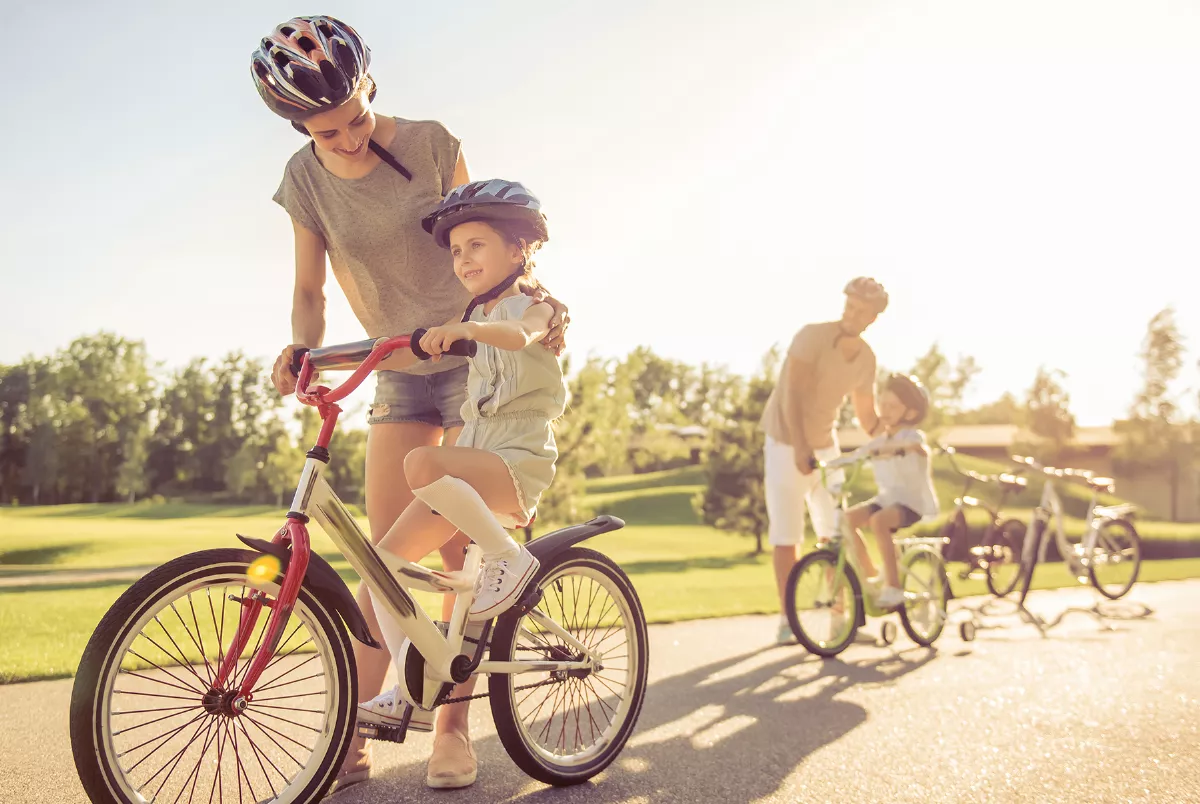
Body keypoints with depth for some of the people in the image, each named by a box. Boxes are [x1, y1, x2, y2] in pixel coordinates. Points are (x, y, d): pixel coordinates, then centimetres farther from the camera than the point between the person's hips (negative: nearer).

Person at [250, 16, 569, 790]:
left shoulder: (429, 144, -10)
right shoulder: (306, 180, -3)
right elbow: (309, 291, -2)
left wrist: (540, 295, -21)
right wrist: (300, 349, -23)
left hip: (478, 355, -2)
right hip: (399, 371, 3)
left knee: (462, 551, -5)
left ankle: (453, 727, 7)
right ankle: (354, 737, 4)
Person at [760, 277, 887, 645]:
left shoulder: (866, 359, -3)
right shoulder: (812, 336, -20)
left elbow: (868, 416, 8)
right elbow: (792, 397, -27)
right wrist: (800, 449, -36)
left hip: (826, 446, 5)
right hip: (787, 445, -5)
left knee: (835, 533, 2)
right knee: (787, 536, -3)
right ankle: (787, 621, 6)